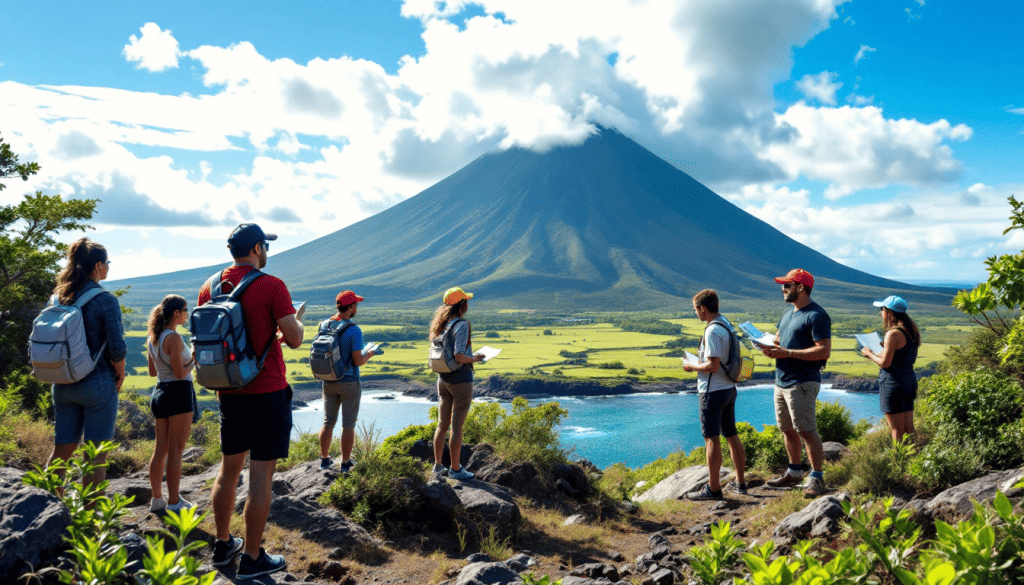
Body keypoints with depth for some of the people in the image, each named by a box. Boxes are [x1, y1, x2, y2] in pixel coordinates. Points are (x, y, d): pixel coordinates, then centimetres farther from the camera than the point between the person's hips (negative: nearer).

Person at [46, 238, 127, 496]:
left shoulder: (58, 298, 6)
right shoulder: (105, 300, -12)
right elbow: (117, 348, -15)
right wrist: (120, 378, 0)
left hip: (63, 385, 6)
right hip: (97, 383, -6)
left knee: (61, 450, 14)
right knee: (96, 455, 1)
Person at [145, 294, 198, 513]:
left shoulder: (152, 338, 9)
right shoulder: (174, 338, -17)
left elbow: (152, 372, 16)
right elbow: (180, 374, -18)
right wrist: (196, 358, -4)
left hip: (159, 392, 9)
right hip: (179, 392, -9)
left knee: (160, 449, 14)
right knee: (175, 451, -2)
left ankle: (157, 499, 21)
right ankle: (174, 502, 4)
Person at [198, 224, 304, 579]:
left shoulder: (209, 288, 5)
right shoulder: (271, 286, -13)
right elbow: (295, 339, -15)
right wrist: (296, 322, 8)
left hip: (229, 393, 6)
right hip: (268, 392, -6)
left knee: (229, 469, 19)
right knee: (261, 475, 1)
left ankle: (223, 545, 30)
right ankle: (252, 559, 9)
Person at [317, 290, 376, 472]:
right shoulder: (354, 330, -18)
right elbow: (358, 361, -19)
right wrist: (370, 354, 1)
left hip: (329, 381, 5)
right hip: (349, 382, -5)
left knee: (328, 422, 16)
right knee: (348, 424, 6)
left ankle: (324, 459, 25)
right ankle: (346, 463, 13)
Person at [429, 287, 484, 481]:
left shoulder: (441, 324, 7)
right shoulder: (461, 325, -17)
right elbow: (459, 357, -25)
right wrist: (475, 358, -6)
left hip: (443, 378, 8)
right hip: (461, 379, -8)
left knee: (442, 424, 14)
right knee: (457, 426, 1)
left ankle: (438, 465, 23)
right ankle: (455, 469, 10)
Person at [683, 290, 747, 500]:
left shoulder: (713, 331, -19)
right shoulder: (727, 325, 10)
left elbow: (713, 366, -23)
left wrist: (692, 367, -8)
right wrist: (703, 355, 15)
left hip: (713, 391, -9)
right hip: (729, 388, 9)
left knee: (712, 439, -3)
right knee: (731, 435, 15)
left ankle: (713, 488, 2)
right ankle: (740, 483, 22)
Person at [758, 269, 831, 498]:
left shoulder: (816, 315, -12)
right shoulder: (788, 314, 17)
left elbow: (824, 351, -19)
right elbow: (778, 340, 27)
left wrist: (787, 353, -22)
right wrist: (770, 348, 2)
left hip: (802, 383, -9)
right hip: (781, 381, 9)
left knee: (807, 431, -7)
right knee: (787, 430, 15)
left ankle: (816, 478, 2)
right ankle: (794, 472, 27)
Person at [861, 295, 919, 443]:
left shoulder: (893, 333, -17)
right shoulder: (911, 331, 10)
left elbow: (885, 363, -18)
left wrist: (870, 354, -1)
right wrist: (885, 347, 19)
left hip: (894, 382, -9)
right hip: (910, 380, 9)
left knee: (896, 430, -1)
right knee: (908, 429, 13)